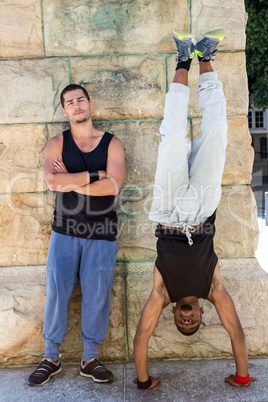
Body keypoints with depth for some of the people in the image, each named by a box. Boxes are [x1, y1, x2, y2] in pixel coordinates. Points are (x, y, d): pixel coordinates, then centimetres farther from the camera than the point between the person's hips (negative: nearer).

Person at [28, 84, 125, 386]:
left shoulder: (112, 143, 4)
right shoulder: (57, 143, 5)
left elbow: (114, 184, -12)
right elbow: (51, 180, -15)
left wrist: (72, 183, -11)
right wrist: (95, 174, -13)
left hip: (102, 234, 0)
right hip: (65, 230, 1)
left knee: (96, 294, 4)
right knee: (56, 291, 3)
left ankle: (90, 358, 21)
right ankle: (51, 357, 21)